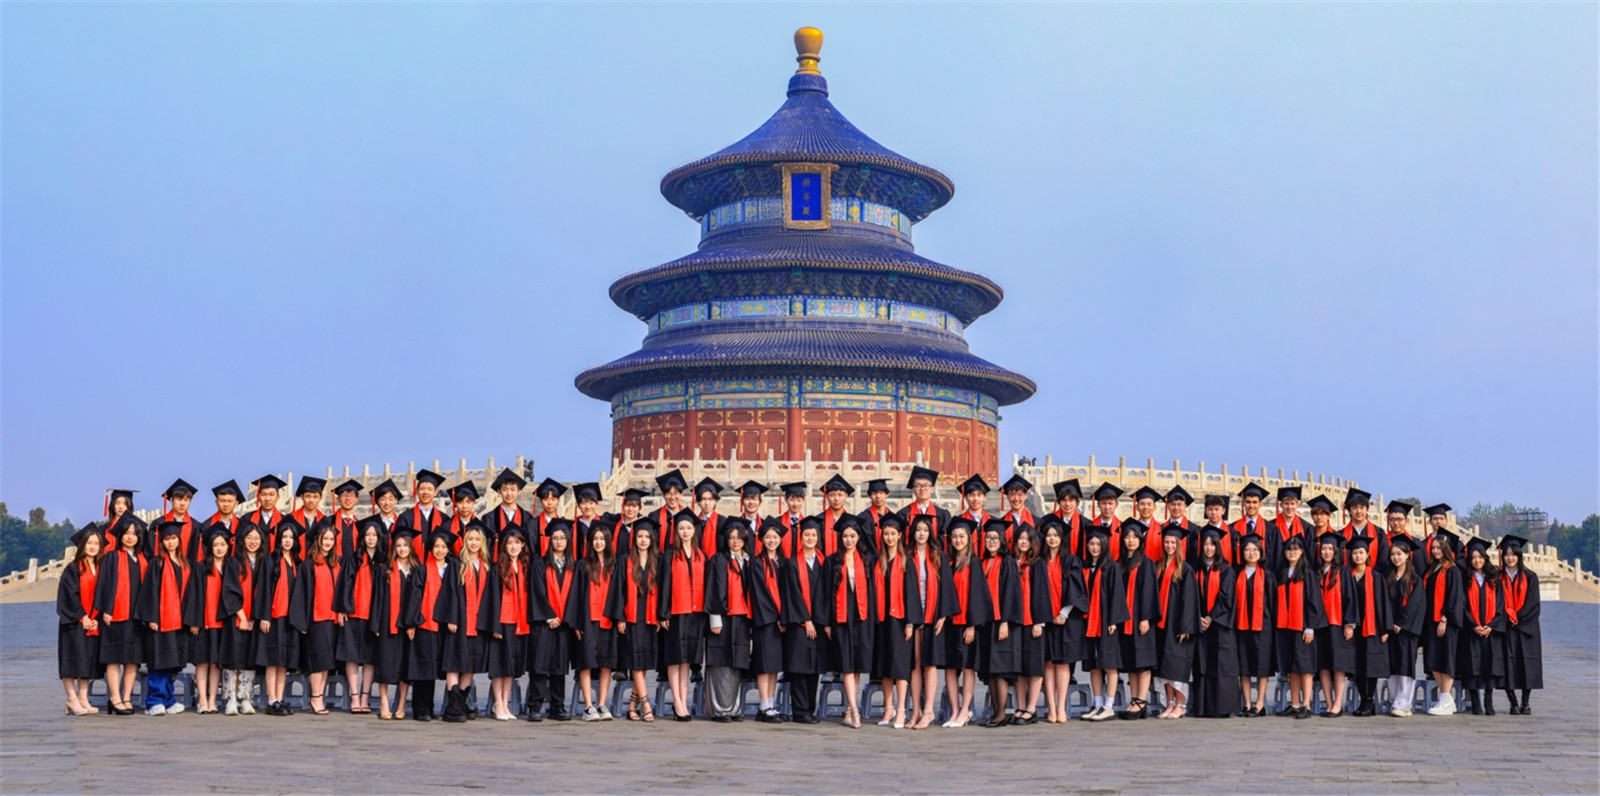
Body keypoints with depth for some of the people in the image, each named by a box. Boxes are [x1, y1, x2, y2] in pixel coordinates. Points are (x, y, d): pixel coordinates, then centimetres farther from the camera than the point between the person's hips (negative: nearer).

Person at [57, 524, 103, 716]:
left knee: (88, 661, 5)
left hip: (93, 623, 5)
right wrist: (82, 618, -14)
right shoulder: (73, 569, -3)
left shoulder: (101, 569, 10)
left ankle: (83, 699, 8)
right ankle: (72, 699, -3)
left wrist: (96, 619, -4)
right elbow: (70, 596, -9)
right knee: (73, 659, -6)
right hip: (74, 623, -5)